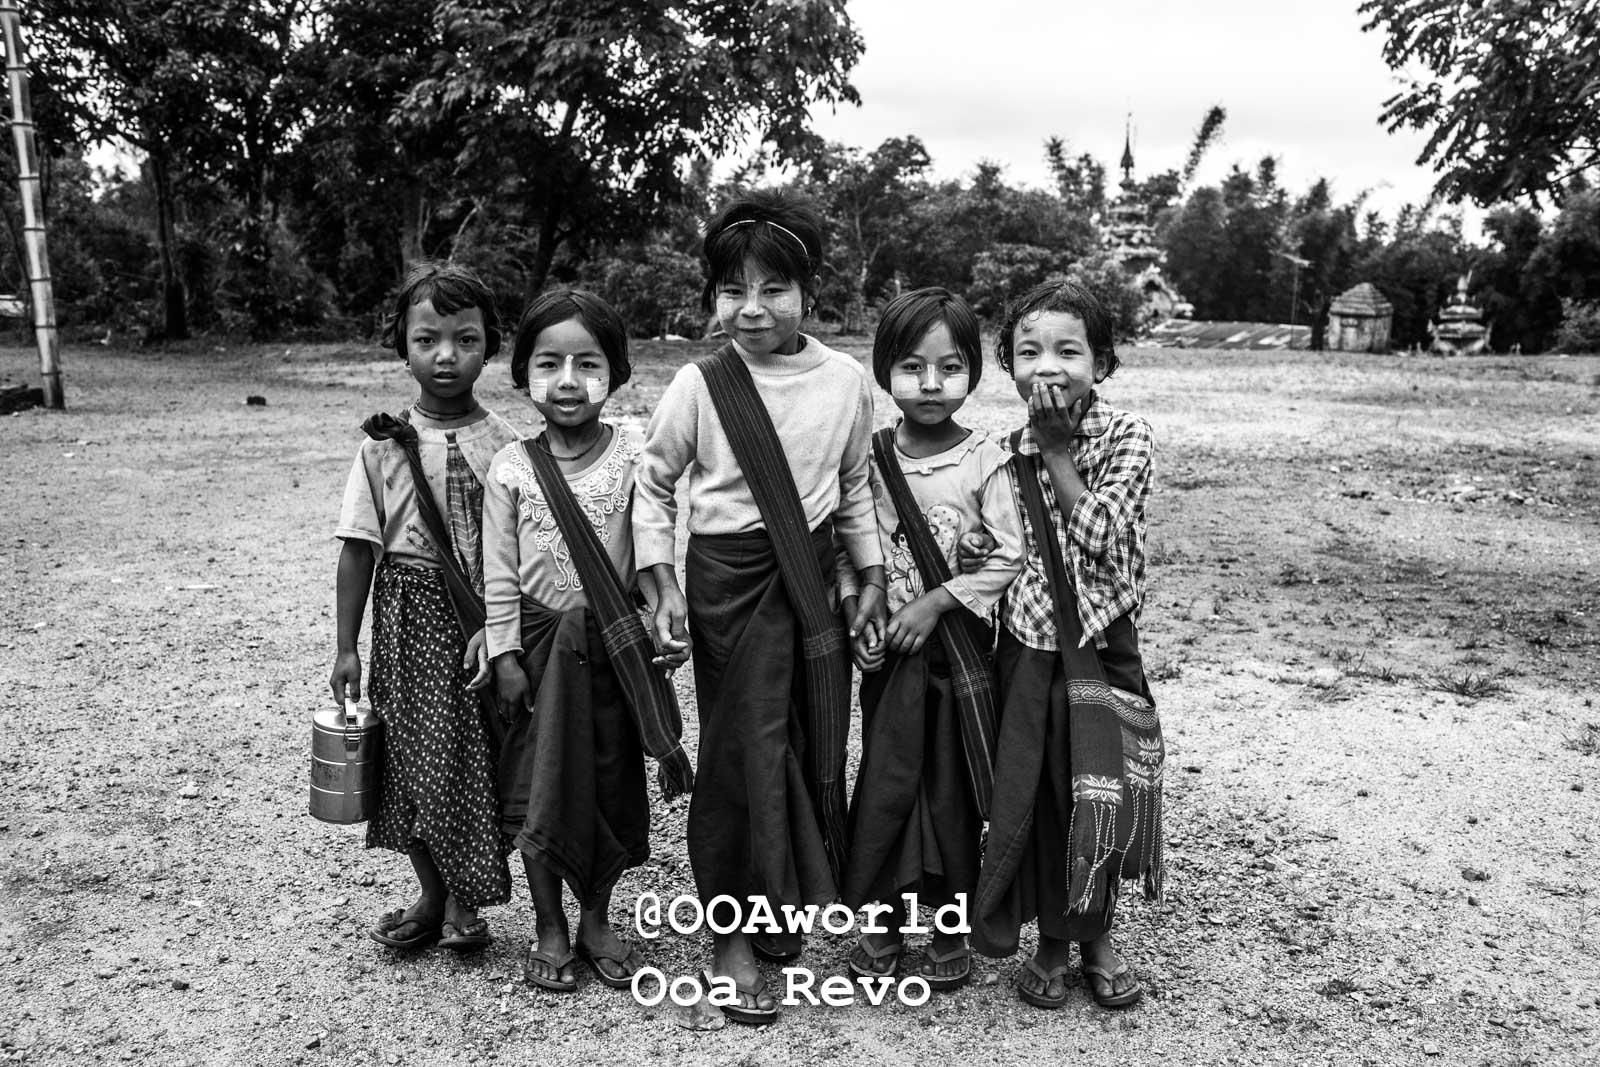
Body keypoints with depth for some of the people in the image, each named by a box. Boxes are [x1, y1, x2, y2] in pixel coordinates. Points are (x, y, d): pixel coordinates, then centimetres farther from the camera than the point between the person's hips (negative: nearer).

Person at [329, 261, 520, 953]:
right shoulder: (384, 445, -1)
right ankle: (432, 895, 29)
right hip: (406, 614, 2)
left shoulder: (503, 444, -5)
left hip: (481, 612, -2)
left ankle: (466, 901, 24)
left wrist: (497, 630, -17)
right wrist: (346, 647, 2)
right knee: (410, 756, 10)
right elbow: (359, 548, 1)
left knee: (475, 756, 3)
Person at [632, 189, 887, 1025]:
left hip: (811, 580, 4)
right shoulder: (700, 386, -9)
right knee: (745, 752, 1)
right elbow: (653, 485, 0)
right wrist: (665, 584, -7)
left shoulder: (846, 380, -2)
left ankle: (788, 907, 33)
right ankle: (732, 937, 18)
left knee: (816, 745, 11)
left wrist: (872, 575, 8)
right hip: (728, 580, -3)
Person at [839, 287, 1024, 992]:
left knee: (954, 786, 7)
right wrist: (855, 609, -9)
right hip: (888, 648, 2)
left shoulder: (983, 460, -7)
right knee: (884, 781, 6)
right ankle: (882, 918, 23)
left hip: (958, 645, -2)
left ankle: (950, 928, 24)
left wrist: (935, 602, -14)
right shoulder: (870, 457, 0)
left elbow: (1009, 557, -9)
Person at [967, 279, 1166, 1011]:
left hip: (1101, 645, -2)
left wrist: (1056, 449, -15)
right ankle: (1052, 940, 29)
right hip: (1027, 646, 2)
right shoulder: (1008, 450, 0)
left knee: (1102, 793, 6)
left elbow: (1101, 535, -18)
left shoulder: (1126, 437, -6)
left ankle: (1096, 936, 31)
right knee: (1033, 793, 8)